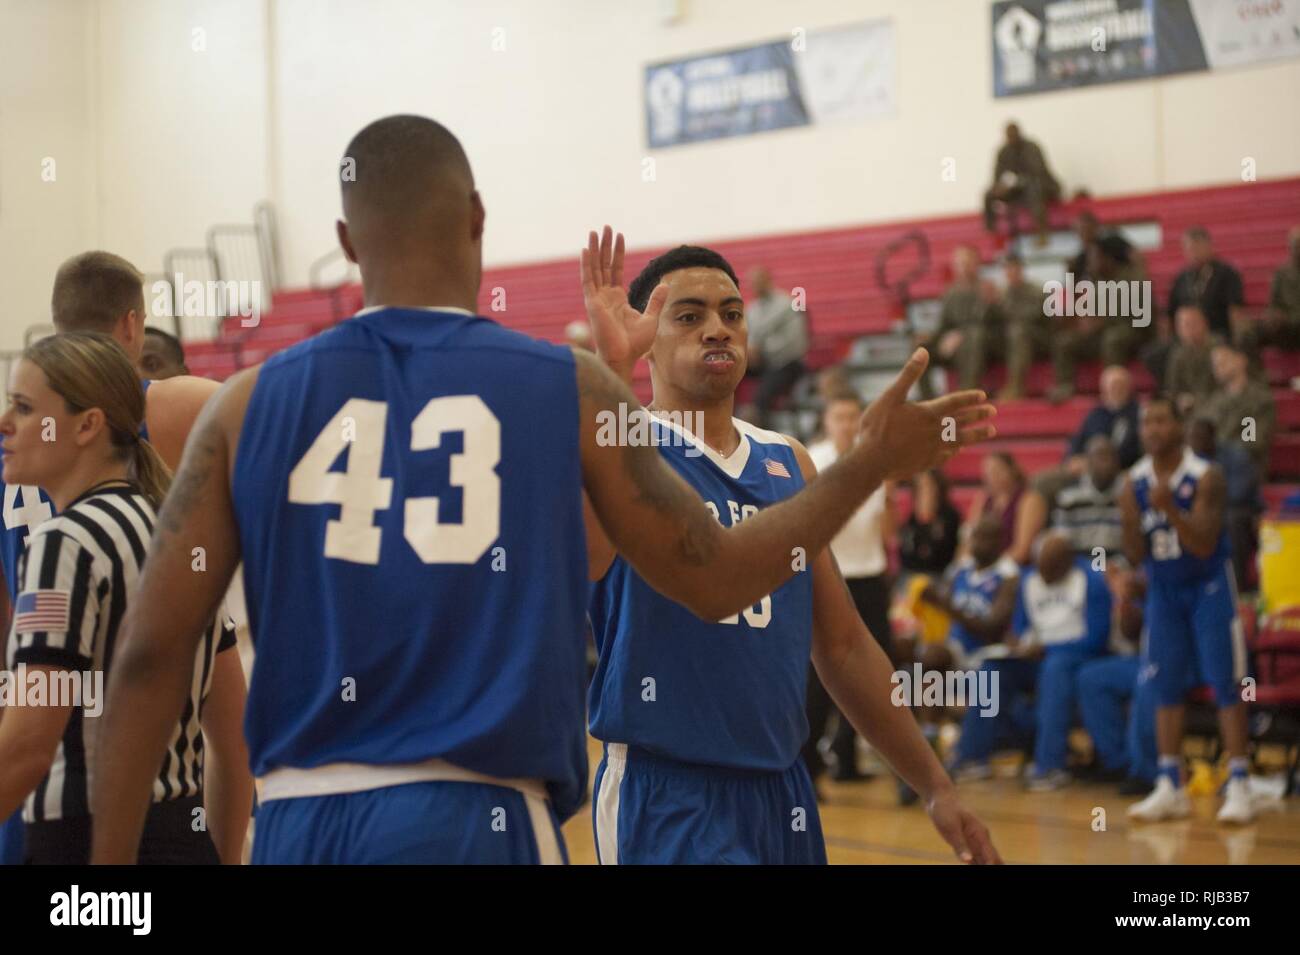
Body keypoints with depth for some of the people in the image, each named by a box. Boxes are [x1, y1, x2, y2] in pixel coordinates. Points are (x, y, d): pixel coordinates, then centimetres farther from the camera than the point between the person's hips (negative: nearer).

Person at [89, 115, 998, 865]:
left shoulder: (251, 404, 5)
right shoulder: (571, 387, 2)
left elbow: (150, 654, 1)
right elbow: (717, 577, 10)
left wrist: (111, 867, 8)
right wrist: (873, 462, 24)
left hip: (300, 823, 3)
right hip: (475, 820, -2)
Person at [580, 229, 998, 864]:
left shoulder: (790, 465, 11)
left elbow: (844, 647, 17)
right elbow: (578, 558, -31)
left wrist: (935, 788, 14)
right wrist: (611, 369, -38)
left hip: (782, 789, 6)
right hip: (666, 793, -6)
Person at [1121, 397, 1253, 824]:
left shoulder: (1205, 476, -17)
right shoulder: (1134, 482, -4)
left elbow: (1204, 546, -22)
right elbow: (1136, 556, -3)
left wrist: (1171, 509, -37)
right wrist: (1130, 519, -24)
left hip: (1208, 585, -4)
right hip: (1162, 589, 5)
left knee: (1225, 684, -7)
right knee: (1166, 688, 4)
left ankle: (1238, 786, -7)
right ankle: (1170, 788, 9)